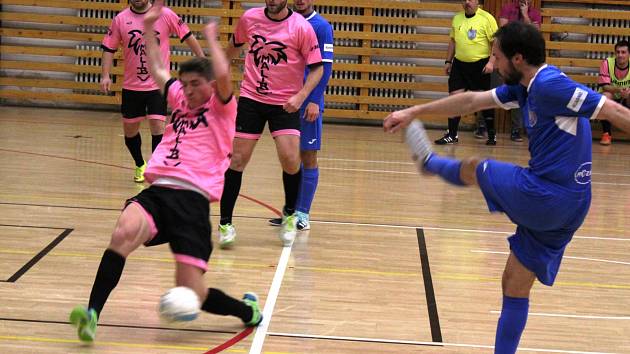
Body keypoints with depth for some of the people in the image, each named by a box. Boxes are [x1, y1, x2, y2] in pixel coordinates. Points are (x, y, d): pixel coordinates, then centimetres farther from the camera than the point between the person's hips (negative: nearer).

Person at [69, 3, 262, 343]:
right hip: (157, 190, 4)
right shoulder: (180, 100, 25)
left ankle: (248, 310, 19)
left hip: (192, 199, -4)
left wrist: (211, 38, 3)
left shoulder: (221, 109, 8)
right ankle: (92, 314, -37)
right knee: (125, 231, -34)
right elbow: (156, 69, 34)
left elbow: (223, 75, -11)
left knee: (190, 296, -11)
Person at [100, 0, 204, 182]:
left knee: (157, 126, -13)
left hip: (158, 84, -3)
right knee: (130, 129, 11)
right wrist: (105, 75, -9)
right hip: (131, 86, 3)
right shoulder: (120, 19, -2)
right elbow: (109, 48, 2)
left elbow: (187, 36, 1)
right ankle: (140, 166, 36)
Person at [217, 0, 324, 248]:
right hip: (250, 98, 2)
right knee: (237, 160, -1)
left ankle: (290, 215, 11)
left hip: (285, 103, -2)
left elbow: (317, 67, -8)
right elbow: (235, 46, 20)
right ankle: (225, 223, 10)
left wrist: (301, 96, -21)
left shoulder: (301, 27, -11)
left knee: (290, 160, -15)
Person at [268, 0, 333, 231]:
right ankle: (290, 210, 16)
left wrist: (314, 101, -16)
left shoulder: (322, 27, -5)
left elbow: (325, 66, -9)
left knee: (308, 157, 0)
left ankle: (303, 214, 4)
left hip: (308, 104, -5)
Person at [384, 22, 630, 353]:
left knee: (473, 167, 18)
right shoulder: (524, 87, 12)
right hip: (566, 208, 8)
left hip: (543, 195, -8)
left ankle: (431, 163, 51)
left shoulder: (550, 85, -17)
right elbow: (471, 101, 22)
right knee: (515, 287, 17)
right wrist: (414, 112, 27)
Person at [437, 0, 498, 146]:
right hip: (459, 64, 4)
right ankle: (452, 135, 7)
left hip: (480, 65, -4)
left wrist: (491, 62, -18)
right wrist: (448, 61, 16)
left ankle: (491, 134, 15)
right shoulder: (457, 18, 8)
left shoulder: (487, 18, -8)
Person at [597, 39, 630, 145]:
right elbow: (605, 86, -21)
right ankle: (607, 134, -24)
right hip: (610, 99, -1)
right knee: (606, 96, -35)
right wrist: (619, 90, -41)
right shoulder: (607, 63, -16)